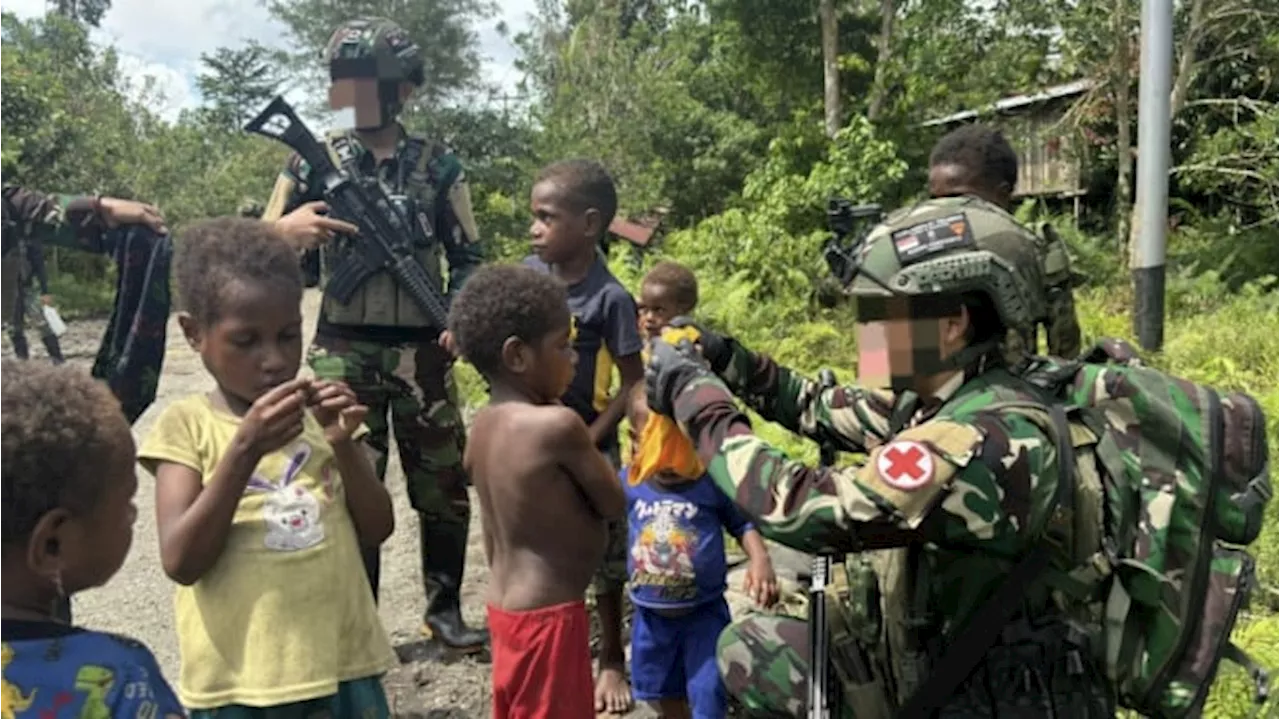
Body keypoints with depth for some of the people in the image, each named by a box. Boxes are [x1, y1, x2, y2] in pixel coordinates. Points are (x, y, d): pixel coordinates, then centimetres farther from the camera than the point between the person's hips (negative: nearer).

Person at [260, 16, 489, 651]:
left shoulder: (438, 166, 3)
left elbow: (468, 257, 9)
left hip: (422, 352, 0)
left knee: (444, 491, 8)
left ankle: (444, 609, 26)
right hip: (343, 353, 0)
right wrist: (288, 231, -18)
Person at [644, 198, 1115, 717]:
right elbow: (827, 410, 13)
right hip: (931, 664, 8)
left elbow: (809, 511, -33)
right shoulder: (933, 400, -2)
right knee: (747, 648, 11)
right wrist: (726, 361, 1)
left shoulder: (988, 439, -29)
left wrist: (695, 398, -23)